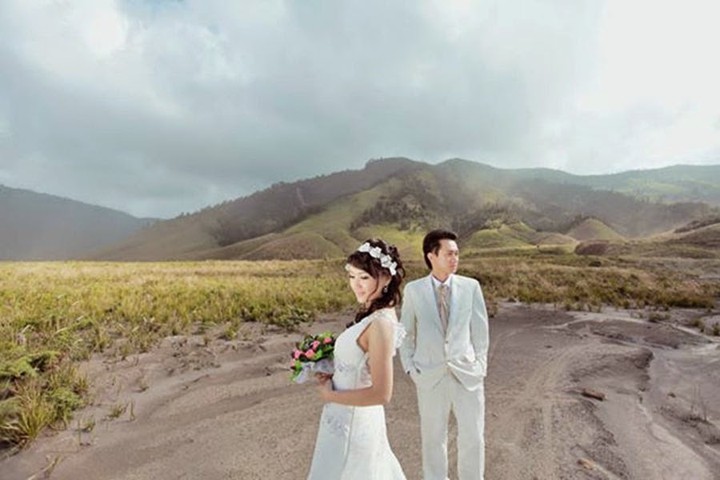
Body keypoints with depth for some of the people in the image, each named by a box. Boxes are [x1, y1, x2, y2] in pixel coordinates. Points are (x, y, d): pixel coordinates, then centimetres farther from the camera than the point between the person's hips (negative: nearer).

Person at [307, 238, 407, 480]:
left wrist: (330, 395, -17)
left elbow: (381, 393, -28)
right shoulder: (375, 314, 0)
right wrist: (332, 374, -2)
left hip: (351, 421, -8)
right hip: (355, 418, 8)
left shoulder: (380, 323, -28)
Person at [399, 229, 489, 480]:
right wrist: (410, 368, 0)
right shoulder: (414, 290, -4)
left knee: (473, 438, 10)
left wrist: (480, 365, 1)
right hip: (430, 377, 0)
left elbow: (480, 329, 4)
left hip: (467, 374, 1)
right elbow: (405, 333, 5)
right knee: (433, 437, 15)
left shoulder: (471, 286, -3)